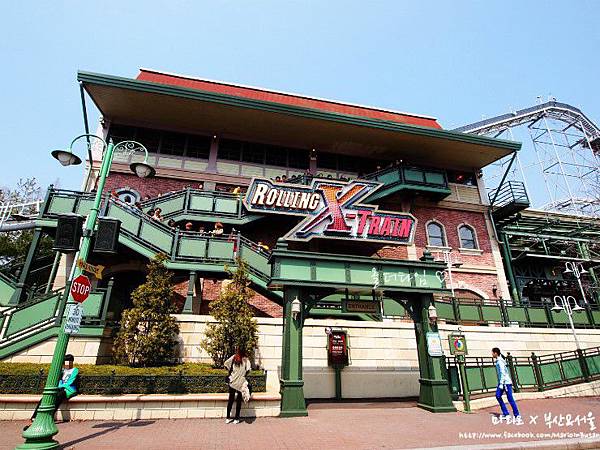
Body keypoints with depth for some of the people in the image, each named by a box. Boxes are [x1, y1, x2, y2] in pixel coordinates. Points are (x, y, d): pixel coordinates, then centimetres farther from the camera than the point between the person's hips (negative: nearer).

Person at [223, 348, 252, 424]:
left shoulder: (233, 358, 1)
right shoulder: (245, 360, -3)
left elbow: (226, 364, -10)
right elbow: (248, 369, -16)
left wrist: (230, 371, 2)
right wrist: (244, 375, -2)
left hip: (232, 381, 2)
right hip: (241, 382, -2)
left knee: (230, 399, 12)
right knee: (239, 400, 8)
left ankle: (228, 418, 19)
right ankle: (236, 419, 14)